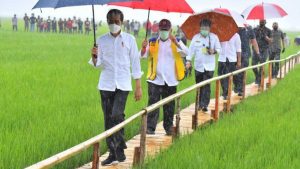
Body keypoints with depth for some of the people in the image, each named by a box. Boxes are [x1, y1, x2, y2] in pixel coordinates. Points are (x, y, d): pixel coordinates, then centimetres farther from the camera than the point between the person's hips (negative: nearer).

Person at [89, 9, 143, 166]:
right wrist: (94, 57, -17)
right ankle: (112, 152, 13)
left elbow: (135, 63, 3)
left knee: (117, 115, -18)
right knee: (108, 119, 5)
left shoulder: (129, 39, 1)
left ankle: (120, 149, -4)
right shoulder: (101, 40, 5)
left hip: (122, 84, -3)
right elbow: (98, 64, 6)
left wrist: (138, 86, 1)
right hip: (106, 84, 3)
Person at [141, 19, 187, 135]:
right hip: (155, 79, -1)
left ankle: (169, 127, 20)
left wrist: (175, 42, -29)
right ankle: (150, 127, -7)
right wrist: (144, 48, -23)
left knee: (169, 106, 9)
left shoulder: (176, 42, 4)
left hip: (170, 80, 1)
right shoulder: (152, 42, 7)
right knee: (153, 104, -7)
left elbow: (185, 51, -14)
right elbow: (143, 56, -1)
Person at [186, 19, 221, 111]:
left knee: (207, 86, -10)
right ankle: (200, 104, 20)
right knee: (199, 86, 8)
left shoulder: (214, 37, 1)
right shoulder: (196, 37, 4)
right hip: (198, 66, 2)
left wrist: (214, 51, -17)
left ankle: (205, 105, -11)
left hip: (209, 66, -2)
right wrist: (188, 60, -7)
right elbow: (191, 50, 2)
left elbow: (219, 49, 5)